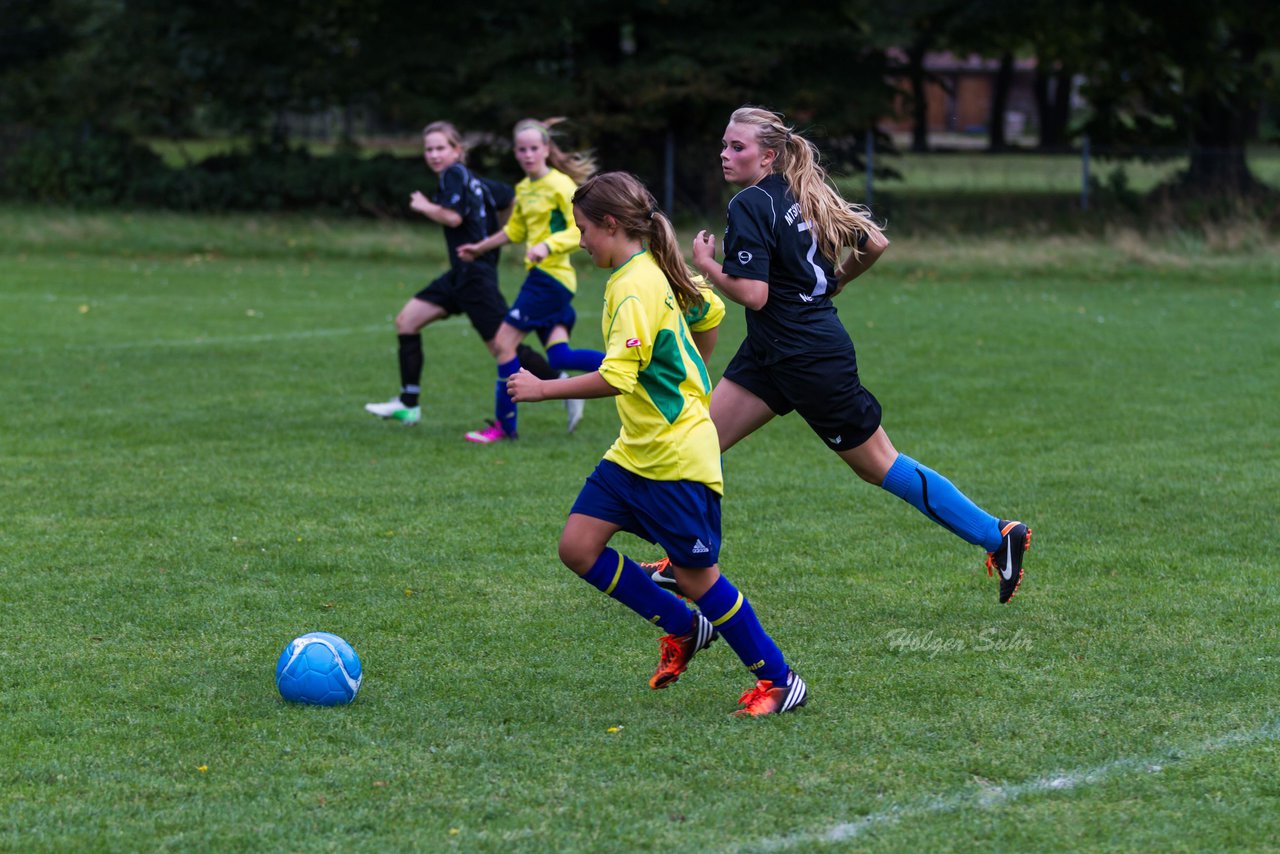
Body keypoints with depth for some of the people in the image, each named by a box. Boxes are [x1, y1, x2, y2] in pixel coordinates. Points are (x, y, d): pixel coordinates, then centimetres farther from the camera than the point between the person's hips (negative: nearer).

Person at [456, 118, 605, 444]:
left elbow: (580, 229, -19)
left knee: (504, 341, -6)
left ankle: (505, 425, 2)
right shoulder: (524, 189, 15)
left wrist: (548, 246, -32)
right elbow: (514, 230, 32)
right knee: (560, 357, -1)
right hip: (540, 276, 8)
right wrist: (480, 248, 40)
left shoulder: (560, 185, -10)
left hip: (550, 276, -8)